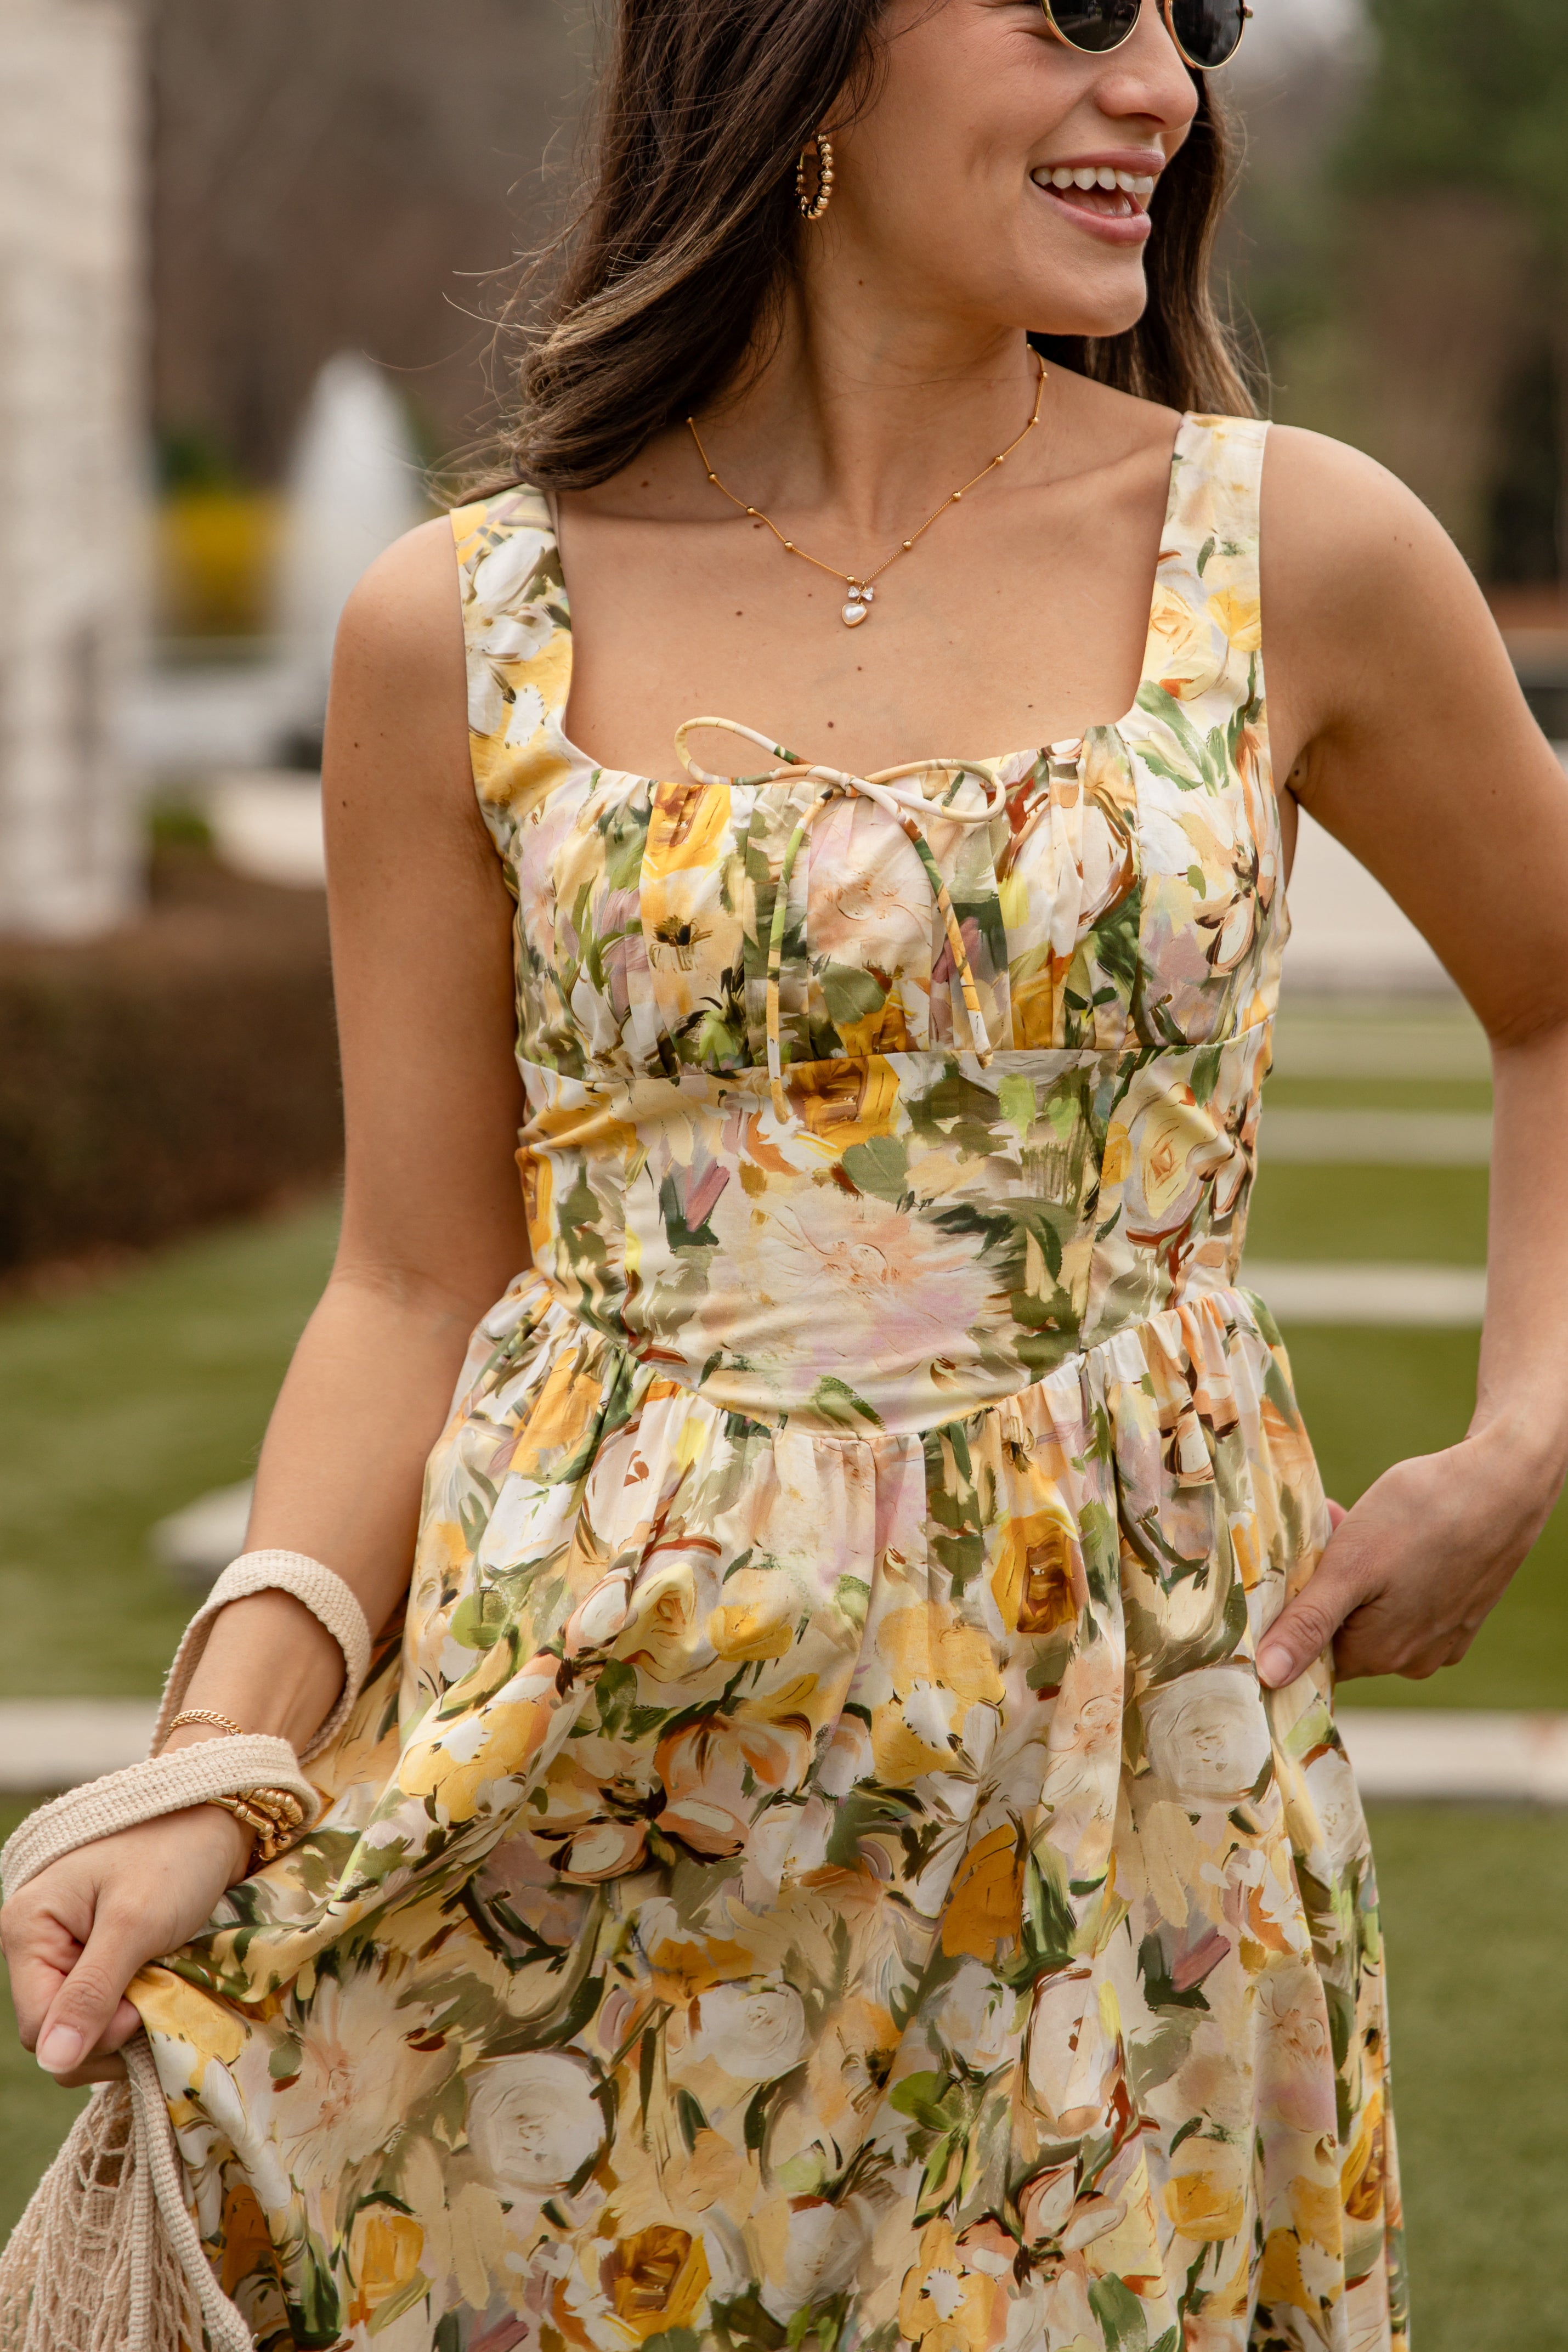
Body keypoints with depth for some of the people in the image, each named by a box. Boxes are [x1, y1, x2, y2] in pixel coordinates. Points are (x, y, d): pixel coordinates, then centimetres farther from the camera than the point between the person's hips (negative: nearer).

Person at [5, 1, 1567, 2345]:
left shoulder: (1295, 552, 0)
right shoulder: (462, 629, 0)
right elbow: (419, 1287, 2)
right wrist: (215, 1767, -9)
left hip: (1131, 1737, 0)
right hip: (592, 1754, 0)